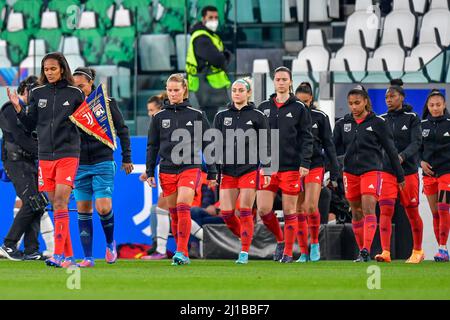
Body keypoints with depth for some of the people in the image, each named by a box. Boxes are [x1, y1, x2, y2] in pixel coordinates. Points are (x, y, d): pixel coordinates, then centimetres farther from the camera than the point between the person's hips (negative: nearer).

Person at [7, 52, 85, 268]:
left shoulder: (75, 93, 1)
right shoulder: (37, 93, 8)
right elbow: (30, 125, 10)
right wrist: (18, 108, -3)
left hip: (67, 154, -4)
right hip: (45, 155, 4)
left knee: (60, 203, -15)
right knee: (55, 205, 5)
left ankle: (59, 254, -19)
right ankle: (68, 255, 11)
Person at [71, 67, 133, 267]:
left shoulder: (107, 103, -3)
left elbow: (122, 130, 4)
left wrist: (127, 158, 4)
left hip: (103, 163, -3)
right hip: (80, 165, 3)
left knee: (103, 207, -14)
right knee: (83, 210, 1)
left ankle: (110, 243, 13)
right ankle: (88, 258, 5)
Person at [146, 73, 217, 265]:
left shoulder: (196, 115, 4)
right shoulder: (159, 117, 9)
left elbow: (207, 145, 7)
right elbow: (152, 147, 13)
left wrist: (212, 173, 6)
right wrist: (150, 172, 7)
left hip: (190, 168, -3)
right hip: (167, 170, 3)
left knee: (183, 207, -19)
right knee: (174, 214, 5)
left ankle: (181, 252, -22)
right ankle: (183, 255, 13)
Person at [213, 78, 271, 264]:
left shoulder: (257, 116, 2)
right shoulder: (222, 116, 9)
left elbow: (265, 146, 3)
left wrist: (267, 171, -3)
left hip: (250, 170, -3)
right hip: (228, 170, 3)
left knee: (245, 212, -7)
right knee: (226, 213, -2)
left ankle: (244, 252, 0)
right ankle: (245, 238, 23)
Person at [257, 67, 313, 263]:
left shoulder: (299, 108, 2)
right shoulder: (264, 107, 11)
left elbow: (306, 138, -1)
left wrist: (305, 163, -11)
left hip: (291, 166, -3)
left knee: (290, 212, 0)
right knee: (263, 209, -6)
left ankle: (288, 252, 9)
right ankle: (280, 240, 18)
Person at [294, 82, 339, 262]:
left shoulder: (320, 117, 2)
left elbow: (329, 146, 4)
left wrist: (334, 173, 1)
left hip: (315, 166, -2)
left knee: (311, 207, -16)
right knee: (299, 211, 1)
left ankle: (315, 242, 6)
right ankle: (304, 253, 6)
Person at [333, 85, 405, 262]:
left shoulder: (378, 123, 0)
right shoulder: (342, 124, 8)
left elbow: (391, 151, 4)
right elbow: (335, 148, 13)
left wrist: (400, 176, 7)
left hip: (371, 171, -4)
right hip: (350, 172, 4)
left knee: (368, 209, -17)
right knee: (356, 213, 8)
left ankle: (366, 251, -25)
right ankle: (362, 251, 17)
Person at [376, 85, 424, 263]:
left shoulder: (412, 118, -2)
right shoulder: (382, 120, 9)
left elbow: (416, 143, -12)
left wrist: (402, 156, -28)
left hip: (408, 170, -2)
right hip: (387, 170, 2)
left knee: (412, 212, 6)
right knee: (385, 210, -13)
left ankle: (418, 251, 24)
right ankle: (385, 252, -18)